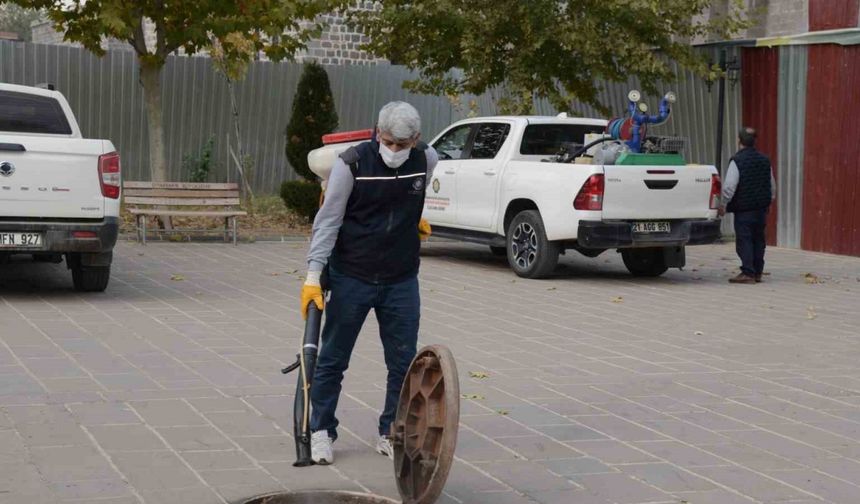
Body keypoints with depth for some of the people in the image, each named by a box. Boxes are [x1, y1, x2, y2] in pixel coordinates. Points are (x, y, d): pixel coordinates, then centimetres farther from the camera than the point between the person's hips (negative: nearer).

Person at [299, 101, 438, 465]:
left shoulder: (427, 160, -6)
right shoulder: (352, 163, -16)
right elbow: (328, 221, -13)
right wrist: (313, 275, -17)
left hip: (401, 281, 3)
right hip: (351, 278, -3)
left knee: (404, 363, 6)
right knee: (333, 359, 6)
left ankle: (391, 434, 20)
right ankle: (321, 432, 19)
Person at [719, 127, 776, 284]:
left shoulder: (737, 161, -13)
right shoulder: (765, 160, 9)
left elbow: (729, 186, -18)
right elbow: (772, 186, 18)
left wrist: (724, 204, -6)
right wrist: (769, 202, 31)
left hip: (743, 208, -6)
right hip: (761, 208, 7)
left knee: (744, 240, -4)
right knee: (758, 240, 13)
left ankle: (748, 273, -8)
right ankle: (758, 272, 17)